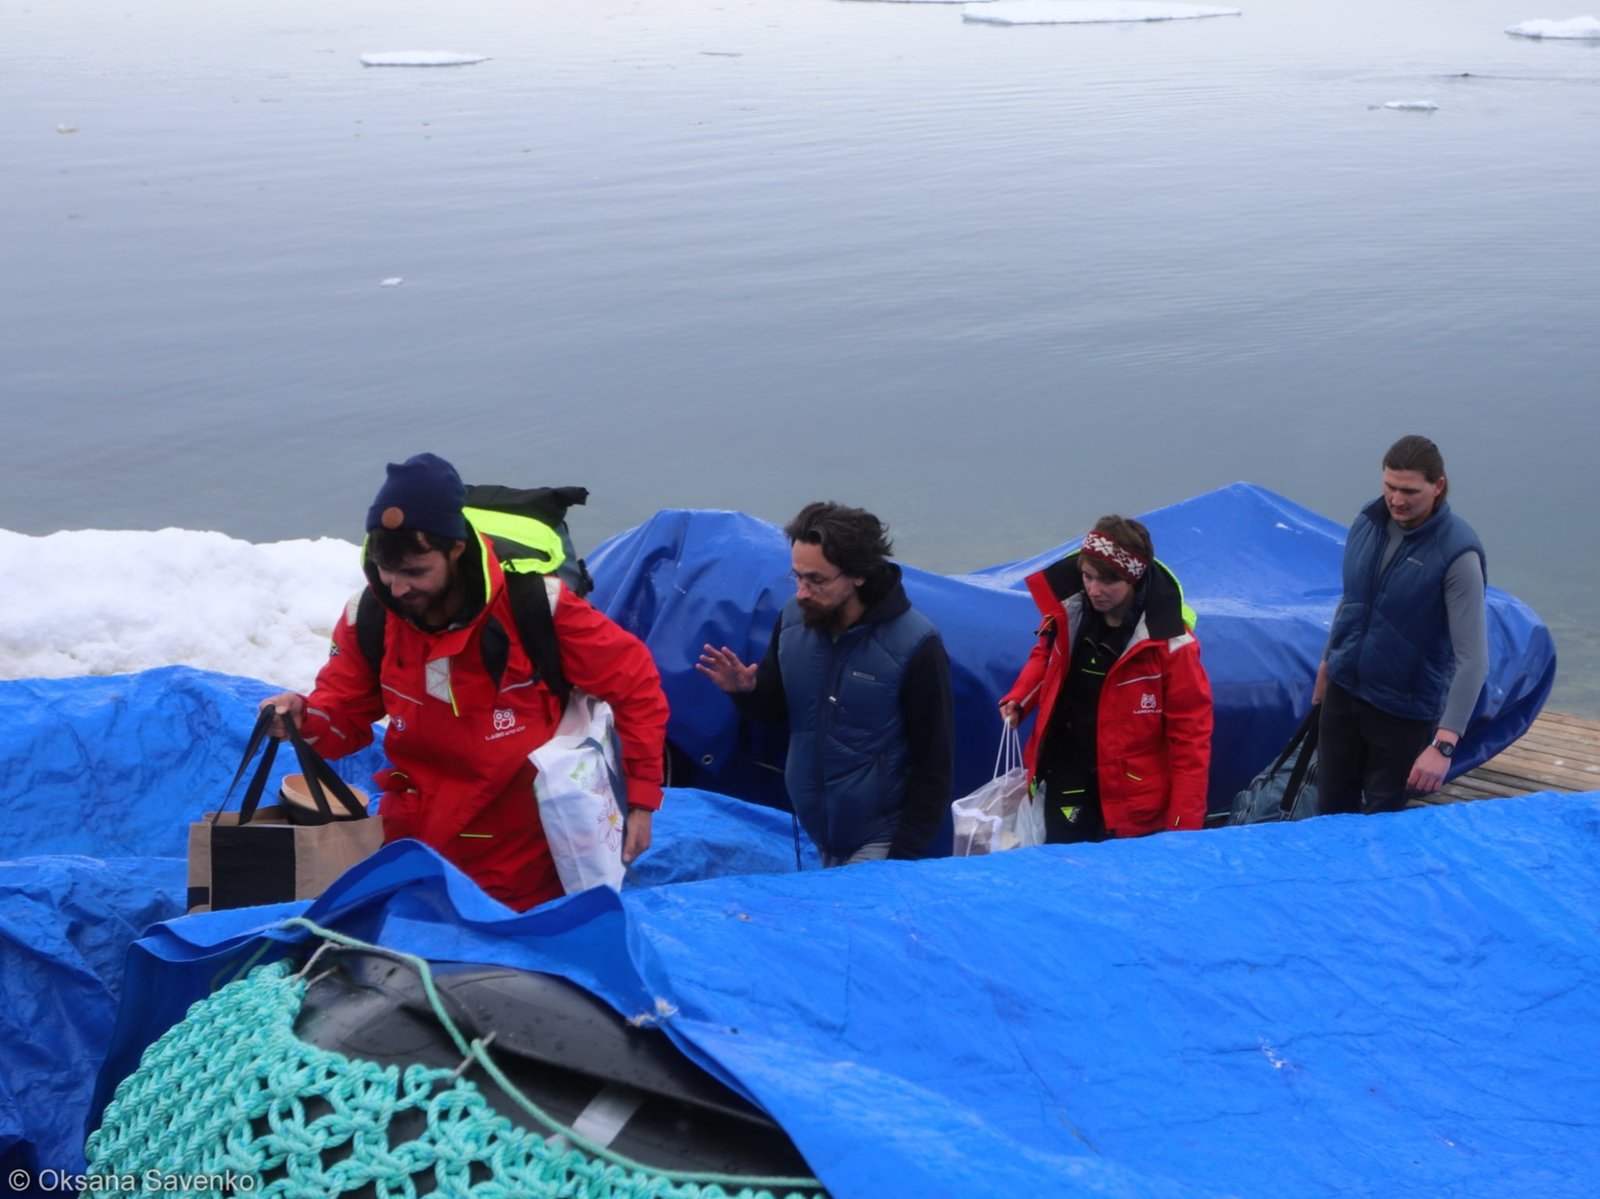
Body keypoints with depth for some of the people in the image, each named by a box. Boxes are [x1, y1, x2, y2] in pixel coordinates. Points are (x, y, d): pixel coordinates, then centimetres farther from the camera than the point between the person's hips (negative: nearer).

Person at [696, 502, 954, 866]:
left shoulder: (913, 644, -20)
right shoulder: (794, 618, -7)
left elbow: (933, 764, -13)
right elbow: (777, 708, 10)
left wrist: (906, 854, -13)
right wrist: (746, 691, -13)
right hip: (813, 831, 5)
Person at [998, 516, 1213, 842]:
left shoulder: (1168, 642, -19)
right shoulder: (1068, 614, -5)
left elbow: (1190, 735, -15)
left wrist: (1184, 822, -18)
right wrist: (1019, 698, -2)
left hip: (1129, 806, -4)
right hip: (1059, 787, 5)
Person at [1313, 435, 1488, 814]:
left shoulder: (1456, 553, -22)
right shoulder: (1368, 522, -4)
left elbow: (1472, 658, -26)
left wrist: (1444, 744, -33)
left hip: (1405, 709, -5)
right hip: (1344, 690, 5)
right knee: (1331, 807, 14)